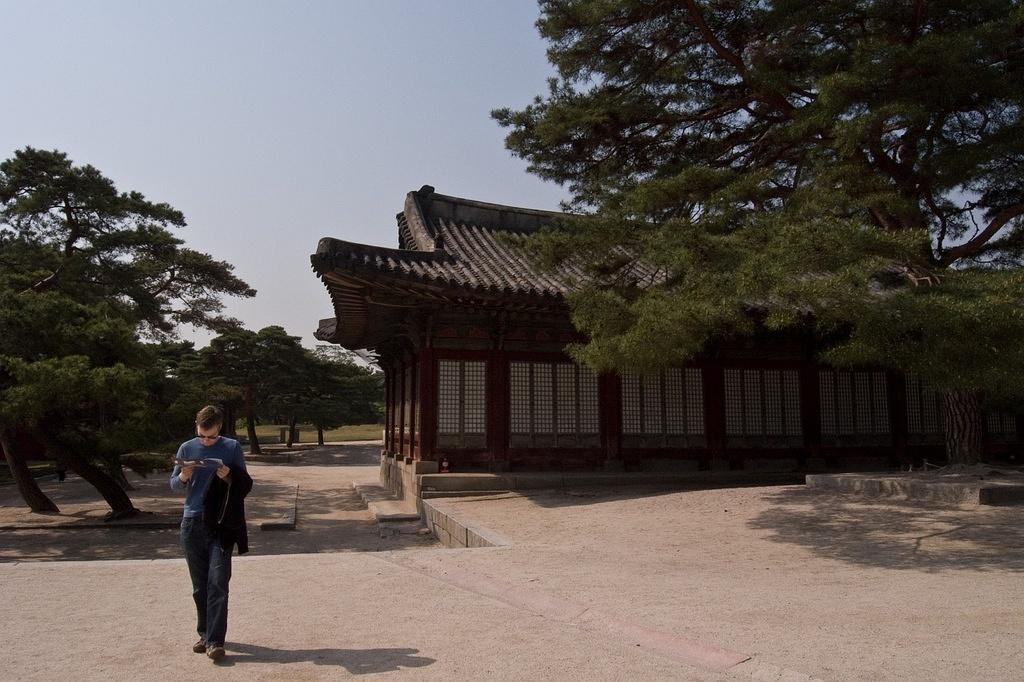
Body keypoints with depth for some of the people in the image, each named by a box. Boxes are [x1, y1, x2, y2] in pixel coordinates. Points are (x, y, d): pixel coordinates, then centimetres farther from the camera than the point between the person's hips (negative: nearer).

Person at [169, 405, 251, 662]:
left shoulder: (232, 447, -1)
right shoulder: (187, 448, 4)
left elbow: (246, 485, 2)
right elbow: (173, 485, 8)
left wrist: (229, 477, -19)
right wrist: (183, 477, -14)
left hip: (221, 524, -2)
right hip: (192, 523, 3)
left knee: (218, 583, -8)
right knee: (199, 585, 9)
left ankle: (215, 641, -5)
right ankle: (205, 634, 22)